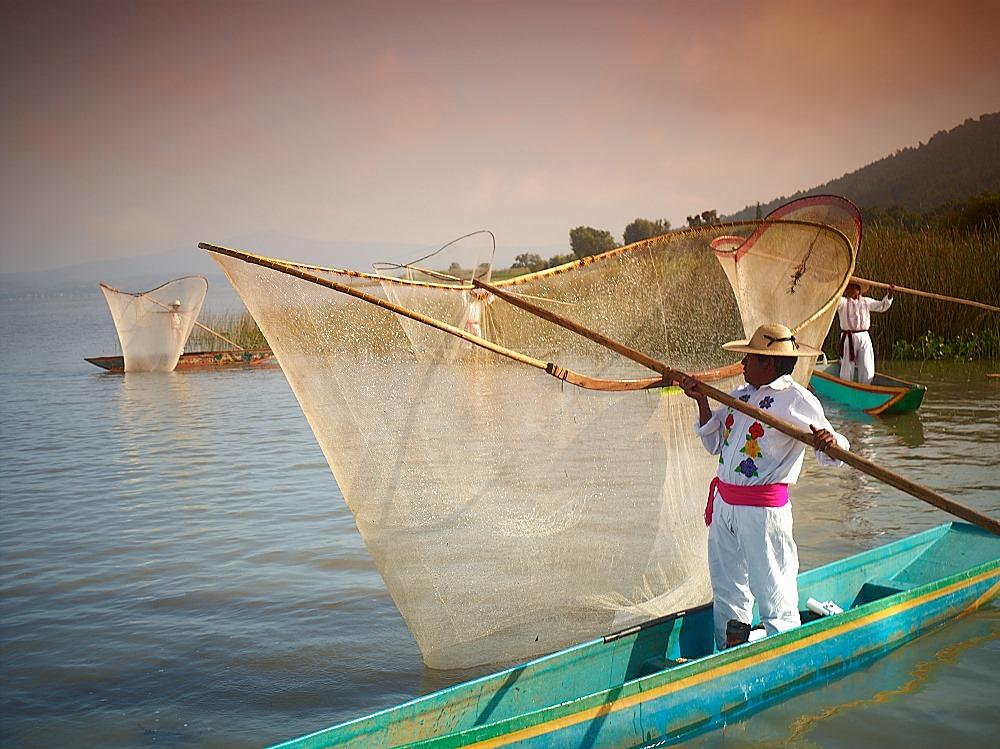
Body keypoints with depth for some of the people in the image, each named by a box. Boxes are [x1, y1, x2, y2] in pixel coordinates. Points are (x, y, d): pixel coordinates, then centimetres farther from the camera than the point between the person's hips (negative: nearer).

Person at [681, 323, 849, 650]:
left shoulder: (797, 400, -11)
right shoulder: (741, 394, 11)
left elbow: (831, 456, -16)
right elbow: (714, 443, 13)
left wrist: (829, 442, -39)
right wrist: (702, 401, 3)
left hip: (763, 509, -8)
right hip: (724, 503, 8)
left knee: (774, 598, -1)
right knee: (727, 591, 17)